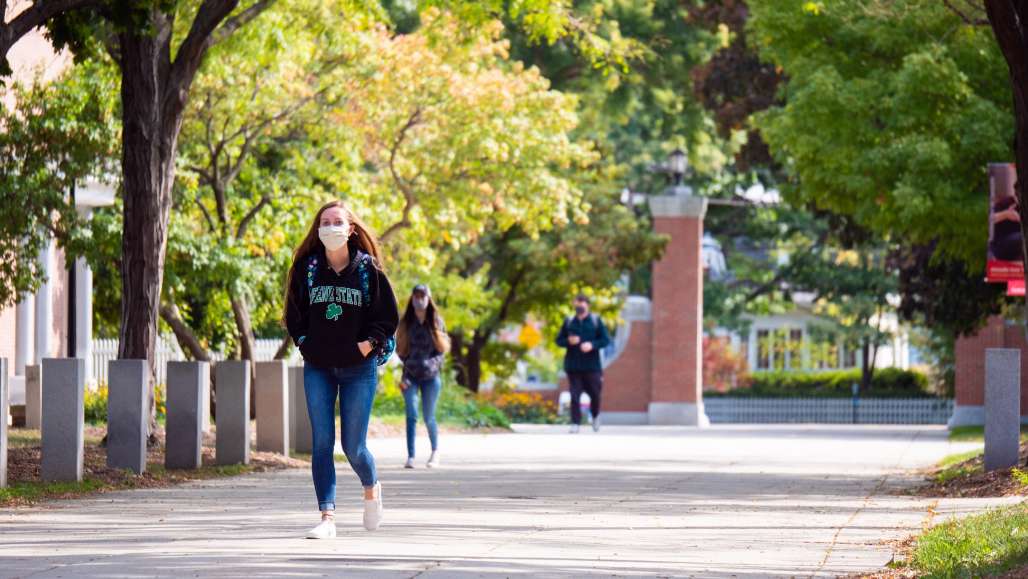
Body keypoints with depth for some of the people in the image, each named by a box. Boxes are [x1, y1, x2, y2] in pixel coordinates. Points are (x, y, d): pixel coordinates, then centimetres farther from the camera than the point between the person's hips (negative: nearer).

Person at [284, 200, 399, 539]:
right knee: (322, 442, -7)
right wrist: (304, 342, 2)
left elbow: (388, 317, 3)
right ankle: (327, 517, -8)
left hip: (359, 369, -2)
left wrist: (369, 343, -8)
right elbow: (294, 314, 14)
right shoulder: (307, 268, 3)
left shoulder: (368, 269, -2)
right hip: (318, 368, 2)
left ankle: (371, 487, 32)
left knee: (353, 446, -1)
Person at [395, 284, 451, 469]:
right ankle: (410, 457, -15)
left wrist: (433, 363, -13)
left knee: (429, 417, 2)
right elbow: (400, 349, 5)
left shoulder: (436, 321, 3)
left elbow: (443, 348, 5)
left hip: (430, 376, 0)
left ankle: (435, 451, 26)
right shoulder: (406, 322, 4)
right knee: (411, 415, -13)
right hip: (410, 375, 0)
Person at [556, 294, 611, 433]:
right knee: (575, 396, -6)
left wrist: (592, 345, -17)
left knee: (595, 394, 5)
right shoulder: (568, 322, 8)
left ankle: (595, 415, 33)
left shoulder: (596, 321, 3)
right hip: (573, 367, 1)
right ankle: (575, 424, -4)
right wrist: (568, 341, -11)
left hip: (591, 366, -1)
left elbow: (606, 340, 1)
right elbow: (559, 340, 11)